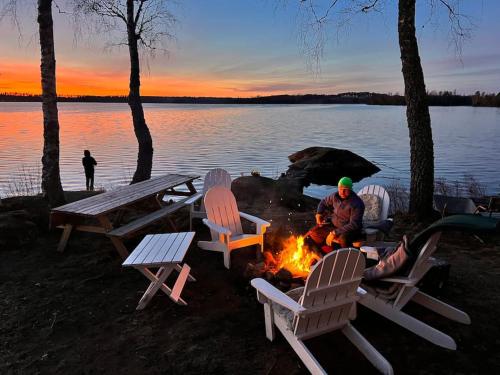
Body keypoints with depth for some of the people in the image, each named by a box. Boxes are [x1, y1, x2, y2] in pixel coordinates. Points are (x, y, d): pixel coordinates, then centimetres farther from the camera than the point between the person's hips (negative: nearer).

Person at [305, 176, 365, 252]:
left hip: (349, 231, -6)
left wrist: (335, 232, -26)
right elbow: (324, 202, 22)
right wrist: (319, 213, 3)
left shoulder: (357, 204, -19)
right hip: (333, 226, 7)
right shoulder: (335, 196, -1)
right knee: (312, 235, -7)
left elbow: (354, 225, -24)